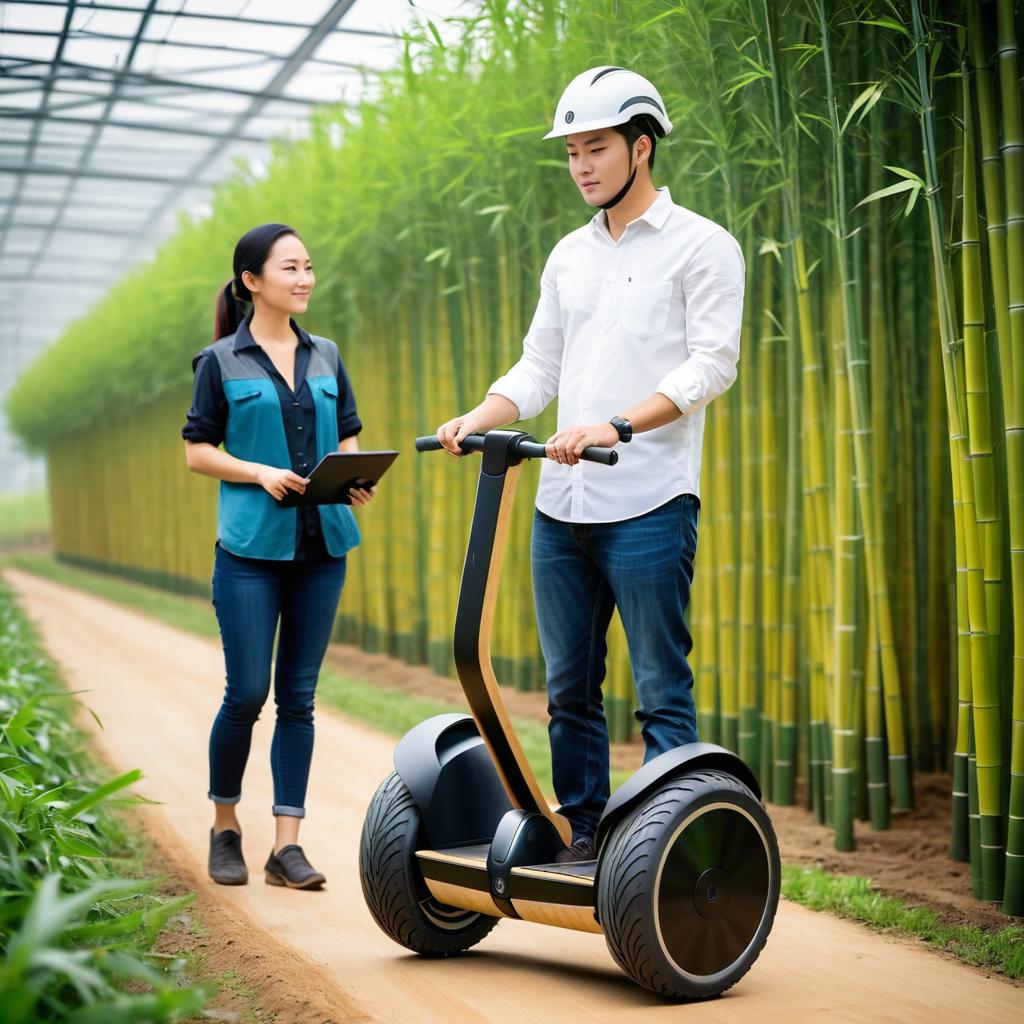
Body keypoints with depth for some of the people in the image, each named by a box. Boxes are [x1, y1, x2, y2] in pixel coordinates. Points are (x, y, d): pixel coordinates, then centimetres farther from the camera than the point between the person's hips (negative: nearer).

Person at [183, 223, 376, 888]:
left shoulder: (326, 357, 12)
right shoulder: (222, 362, 1)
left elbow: (347, 438, 15)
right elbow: (197, 451, 1)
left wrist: (358, 479, -6)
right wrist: (261, 473, -14)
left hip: (322, 545, 4)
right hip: (251, 546, -3)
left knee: (298, 696, 4)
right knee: (248, 692, -4)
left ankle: (287, 845, 8)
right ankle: (225, 828, 18)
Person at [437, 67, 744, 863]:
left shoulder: (701, 245, 0)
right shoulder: (570, 256, 19)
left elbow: (712, 363, -10)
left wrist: (617, 425, -23)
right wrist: (476, 420, 0)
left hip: (648, 506, -6)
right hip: (560, 506, 6)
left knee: (662, 690, -4)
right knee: (569, 686, 10)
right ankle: (582, 832, 20)